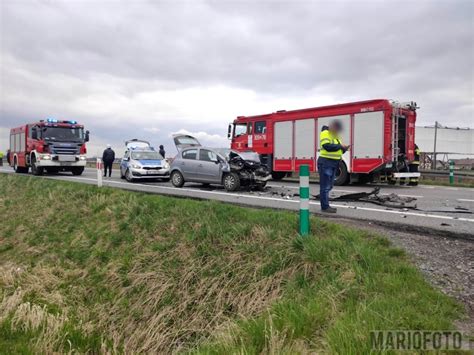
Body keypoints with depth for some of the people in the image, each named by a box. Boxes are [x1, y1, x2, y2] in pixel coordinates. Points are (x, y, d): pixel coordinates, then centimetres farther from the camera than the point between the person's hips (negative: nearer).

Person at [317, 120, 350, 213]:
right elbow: (327, 146, -24)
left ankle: (326, 205, 22)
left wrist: (344, 149, -1)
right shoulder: (325, 134, -9)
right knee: (325, 186, -6)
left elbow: (338, 149, 20)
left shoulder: (335, 136, 18)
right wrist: (340, 146, -15)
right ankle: (325, 207, -1)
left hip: (333, 164, 10)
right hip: (325, 163, -9)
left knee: (329, 186, 14)